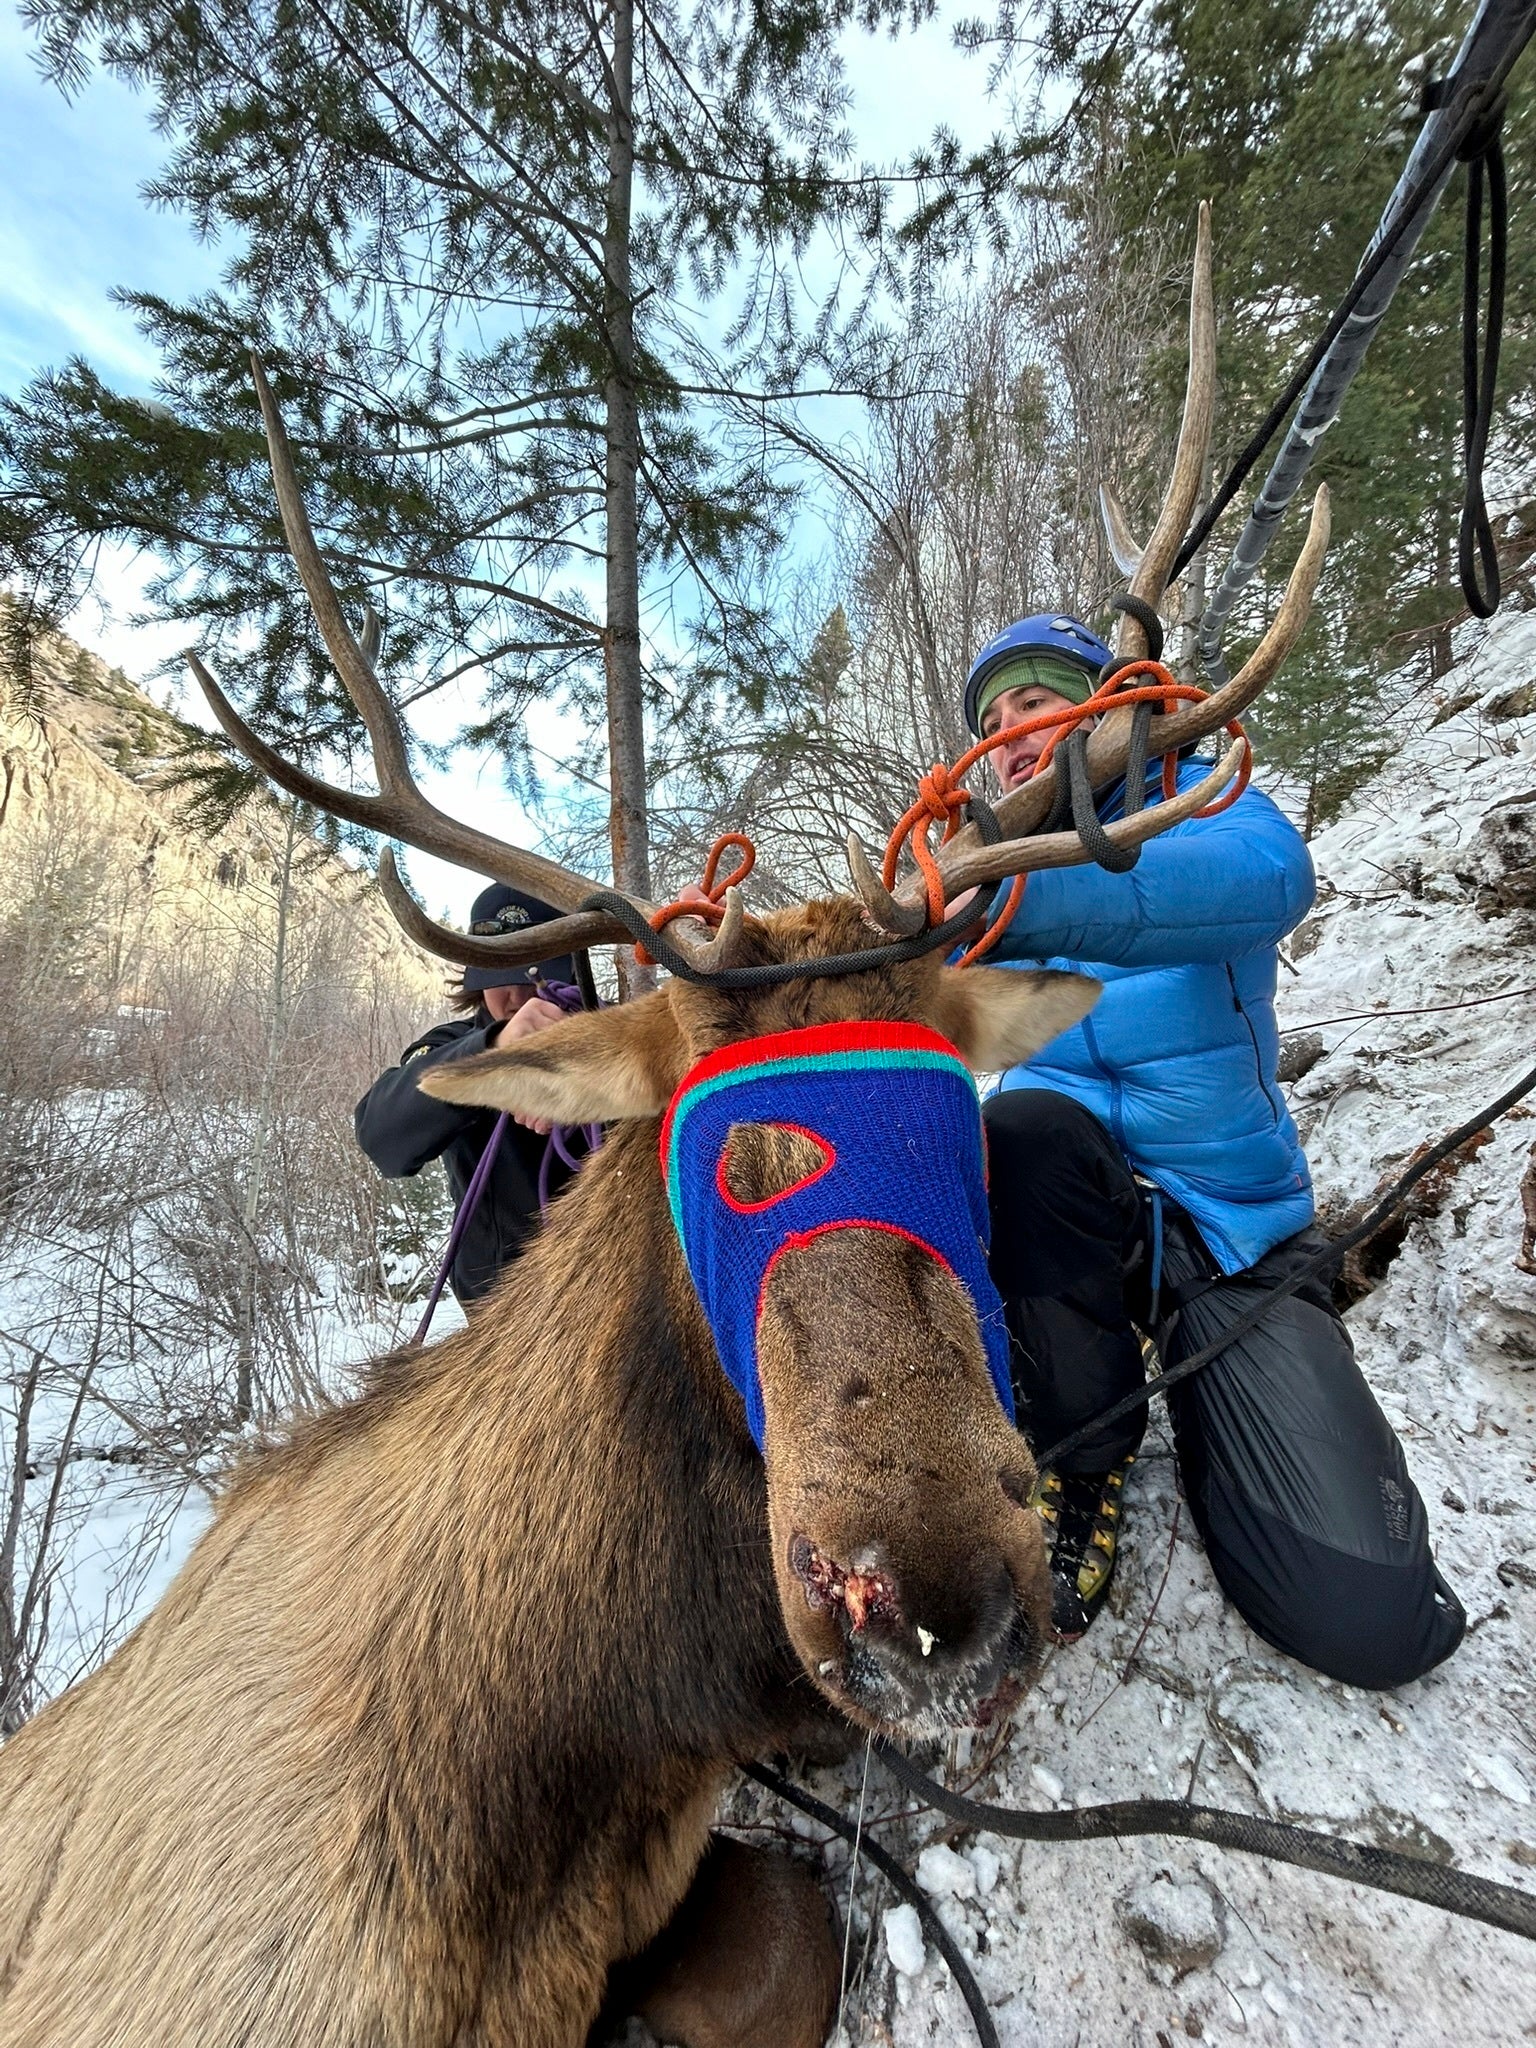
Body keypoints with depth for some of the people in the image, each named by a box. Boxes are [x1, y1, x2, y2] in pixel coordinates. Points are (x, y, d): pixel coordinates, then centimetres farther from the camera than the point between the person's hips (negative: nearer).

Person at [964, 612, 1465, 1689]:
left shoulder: (1195, 795, -2)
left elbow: (1268, 876, -29)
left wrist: (1018, 901, -43)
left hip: (1233, 1226, -1)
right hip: (1061, 1209, 2)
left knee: (1372, 1617, -12)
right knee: (1023, 1123, -35)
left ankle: (1194, 1386, 18)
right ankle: (1083, 1456, -9)